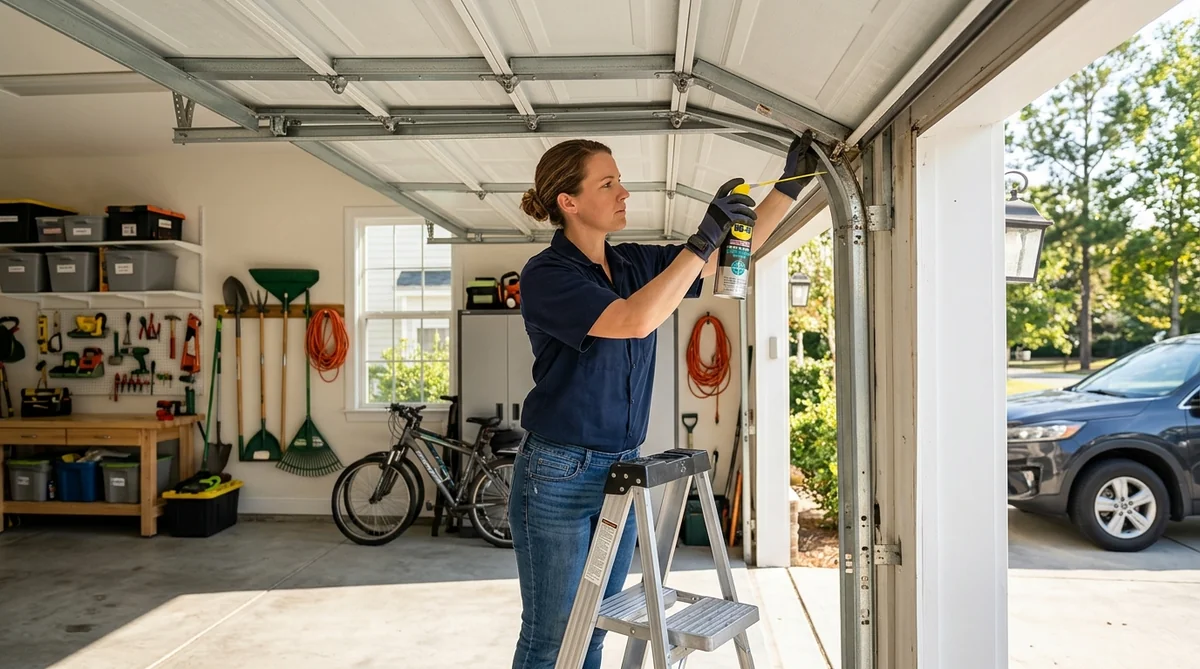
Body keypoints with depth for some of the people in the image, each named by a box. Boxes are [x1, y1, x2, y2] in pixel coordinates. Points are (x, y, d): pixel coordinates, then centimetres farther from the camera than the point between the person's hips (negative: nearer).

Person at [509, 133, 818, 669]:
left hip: (621, 469, 7)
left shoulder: (635, 263, 6)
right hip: (559, 476, -7)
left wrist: (790, 183, 3)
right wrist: (704, 237, -25)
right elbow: (634, 321, -29)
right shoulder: (545, 274, -14)